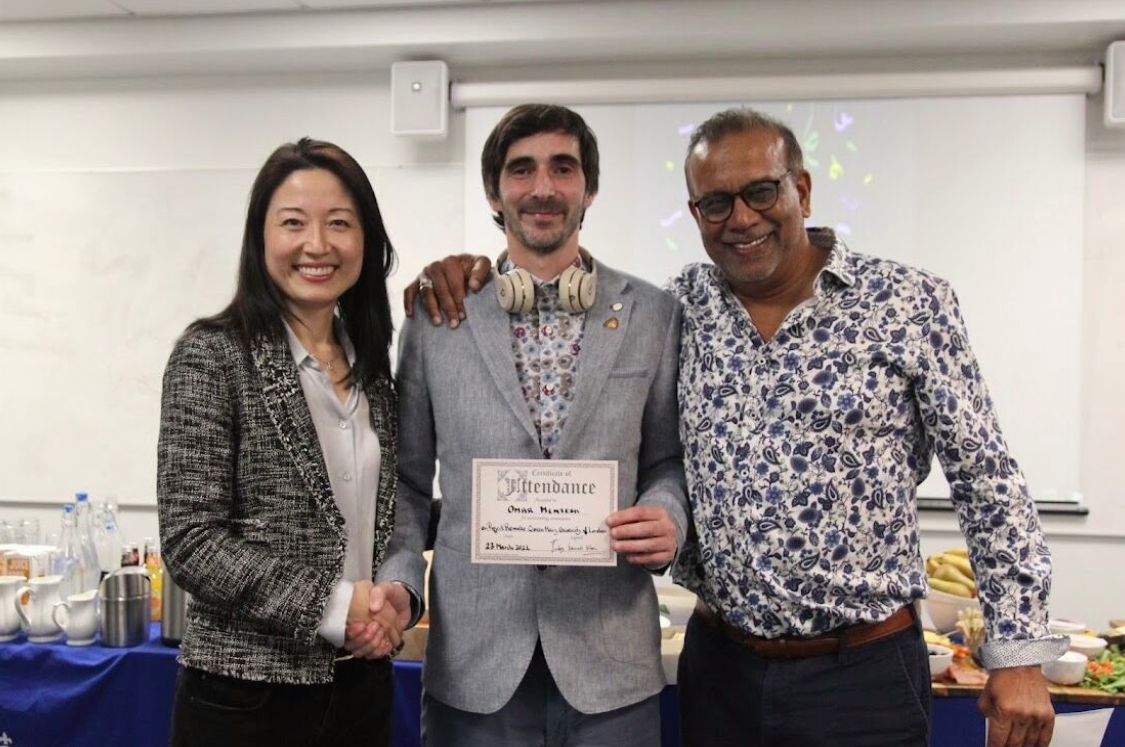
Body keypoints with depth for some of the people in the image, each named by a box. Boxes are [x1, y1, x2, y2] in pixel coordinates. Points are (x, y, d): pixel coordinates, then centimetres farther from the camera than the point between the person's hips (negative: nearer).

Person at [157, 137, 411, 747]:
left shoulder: (369, 362, 6)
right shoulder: (212, 355, -11)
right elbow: (190, 541, -15)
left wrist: (395, 597, -6)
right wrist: (332, 606, -19)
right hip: (245, 694, -5)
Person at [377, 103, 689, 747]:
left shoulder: (655, 315, 2)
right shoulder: (436, 314, 1)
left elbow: (669, 460, 9)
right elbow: (408, 478, 7)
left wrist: (669, 517, -11)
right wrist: (399, 584, -5)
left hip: (610, 660, 1)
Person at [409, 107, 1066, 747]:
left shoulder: (911, 304, -7)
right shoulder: (682, 307, 1)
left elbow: (987, 476, -4)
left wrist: (1020, 653, -5)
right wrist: (477, 269, -3)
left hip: (865, 675, -2)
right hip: (720, 666, 3)